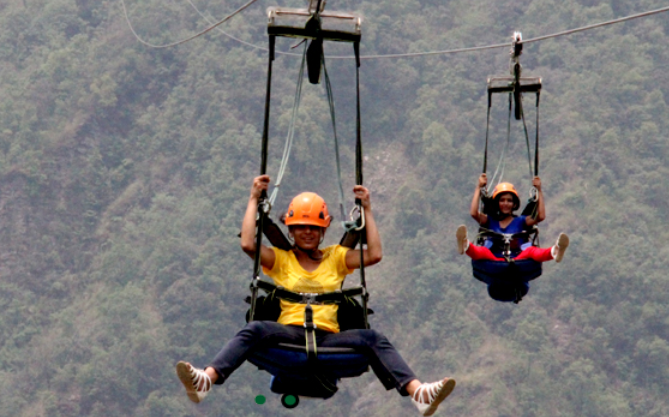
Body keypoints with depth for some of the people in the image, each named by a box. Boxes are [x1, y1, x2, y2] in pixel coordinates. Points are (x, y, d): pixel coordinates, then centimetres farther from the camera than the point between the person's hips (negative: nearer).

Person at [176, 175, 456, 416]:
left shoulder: (336, 258, 23)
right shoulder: (280, 259, 19)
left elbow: (374, 255, 9)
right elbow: (248, 245, 1)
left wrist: (367, 210, 13)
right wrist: (254, 199, 9)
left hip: (328, 336, 1)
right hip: (289, 332, -1)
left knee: (372, 339, -28)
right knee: (254, 330, -34)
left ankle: (418, 393, -48)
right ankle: (204, 381, -56)